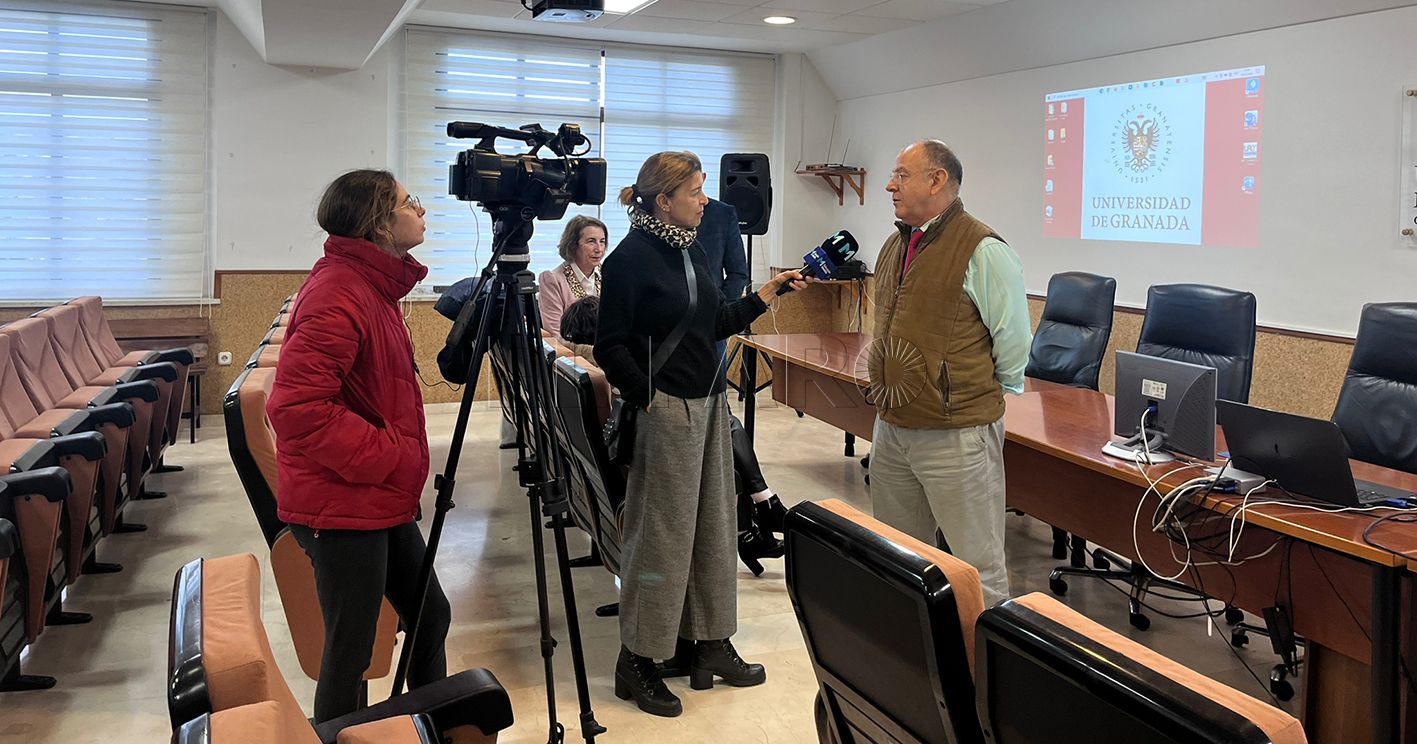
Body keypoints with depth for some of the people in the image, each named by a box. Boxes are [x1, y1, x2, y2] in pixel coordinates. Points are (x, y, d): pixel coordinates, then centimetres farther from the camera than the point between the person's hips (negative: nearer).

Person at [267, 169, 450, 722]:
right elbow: (296, 408, -28)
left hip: (382, 498, 10)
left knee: (429, 615, 18)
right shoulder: (337, 293, -20)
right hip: (341, 505, -10)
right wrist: (388, 456, -21)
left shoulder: (376, 284, 12)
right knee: (351, 649, 2)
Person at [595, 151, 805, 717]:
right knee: (663, 534, -2)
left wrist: (765, 295, 10)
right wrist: (647, 397, -17)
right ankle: (636, 662, 12)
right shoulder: (632, 257, -13)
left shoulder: (690, 250, 11)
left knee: (712, 525, 14)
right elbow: (611, 346, -13)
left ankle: (710, 647, 26)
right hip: (664, 410, -8)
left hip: (708, 403, 9)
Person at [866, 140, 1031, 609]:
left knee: (976, 563, 1)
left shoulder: (982, 250, -15)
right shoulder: (896, 246, 12)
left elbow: (1013, 336, -11)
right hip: (892, 425, 9)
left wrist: (986, 394, -1)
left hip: (956, 433, -9)